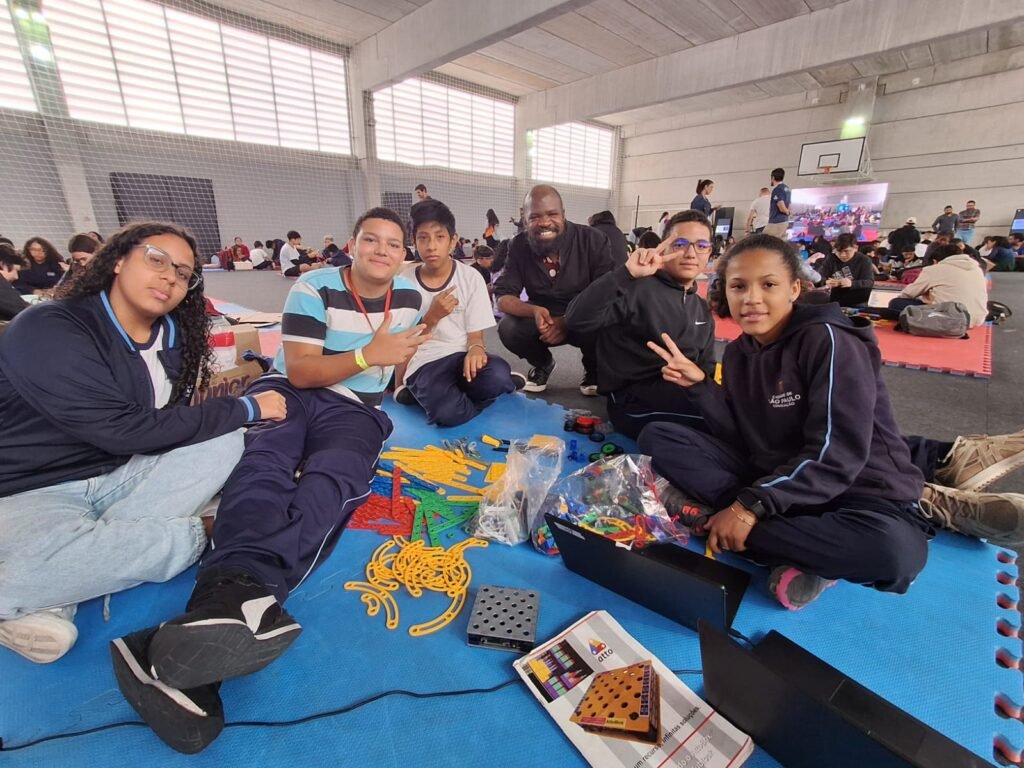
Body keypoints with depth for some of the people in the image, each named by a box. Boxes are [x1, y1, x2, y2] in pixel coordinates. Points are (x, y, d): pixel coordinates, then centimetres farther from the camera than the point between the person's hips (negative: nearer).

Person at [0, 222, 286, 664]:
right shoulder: (46, 330, -18)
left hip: (120, 476, 6)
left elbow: (172, 422, 4)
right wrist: (246, 408, -21)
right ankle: (198, 529, -9)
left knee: (225, 443, -16)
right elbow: (124, 430, -25)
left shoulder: (172, 338, 2)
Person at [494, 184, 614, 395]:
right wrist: (534, 311, -36)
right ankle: (542, 364, 8)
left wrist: (568, 321, -35)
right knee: (508, 328, -26)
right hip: (543, 318, 2)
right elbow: (503, 297, -13)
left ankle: (592, 370, 3)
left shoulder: (593, 241, -16)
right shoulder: (518, 246, -9)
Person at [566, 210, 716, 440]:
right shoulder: (638, 288, -9)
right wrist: (626, 274, -31)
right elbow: (577, 321, -23)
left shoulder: (702, 309, 18)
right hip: (633, 400, -8)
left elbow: (706, 366, 19)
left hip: (681, 392, 8)